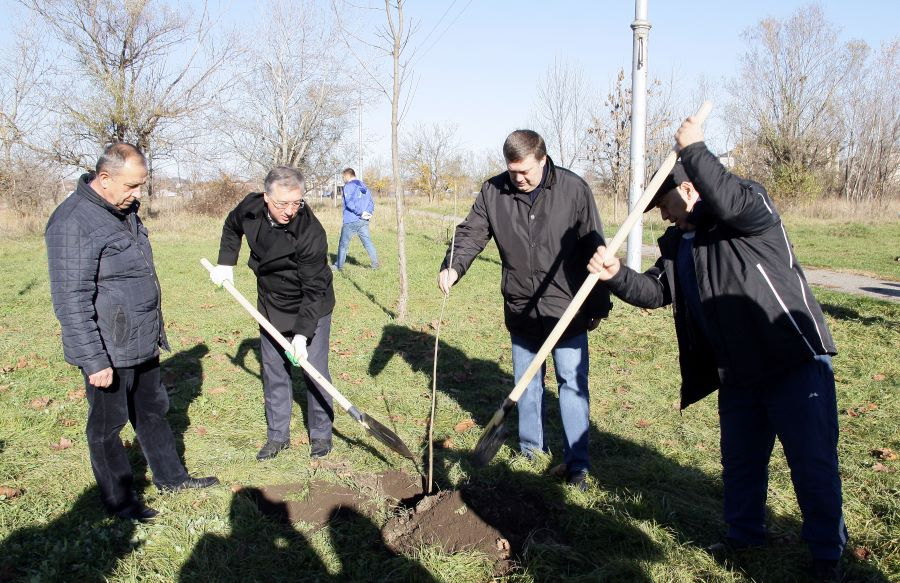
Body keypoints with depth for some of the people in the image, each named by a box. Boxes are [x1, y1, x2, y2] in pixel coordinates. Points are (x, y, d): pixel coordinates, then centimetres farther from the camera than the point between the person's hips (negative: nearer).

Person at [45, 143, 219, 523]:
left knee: (153, 412, 21)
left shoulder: (126, 211, 9)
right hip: (108, 351, -9)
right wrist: (93, 360, -22)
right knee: (108, 425, 8)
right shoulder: (74, 222, -20)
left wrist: (156, 331, 23)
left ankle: (171, 477, 36)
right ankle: (119, 499, 24)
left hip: (142, 344, 9)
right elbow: (71, 301, -22)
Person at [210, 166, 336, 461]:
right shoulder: (250, 207, -14)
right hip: (271, 306, 5)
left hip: (311, 309, -5)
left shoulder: (310, 232, -30)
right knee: (273, 372, 11)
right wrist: (225, 263, 3)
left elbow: (314, 290, -26)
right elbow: (232, 227, 12)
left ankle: (321, 434, 17)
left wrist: (302, 334, -29)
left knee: (315, 371, -1)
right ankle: (278, 436, 24)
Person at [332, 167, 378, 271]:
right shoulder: (364, 187, 16)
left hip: (351, 221, -6)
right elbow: (371, 203, 10)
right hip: (363, 221, 6)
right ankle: (375, 264, 0)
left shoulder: (348, 186, -6)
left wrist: (361, 213, -16)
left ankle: (339, 266, 11)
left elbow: (349, 203, -18)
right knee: (367, 242, 5)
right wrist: (367, 213, -4)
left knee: (343, 244, 5)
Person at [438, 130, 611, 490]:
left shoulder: (573, 189, -10)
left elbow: (594, 250, -6)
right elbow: (470, 233, -1)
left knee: (572, 382, 1)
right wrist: (452, 266, -23)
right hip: (520, 308, 3)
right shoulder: (493, 192, -4)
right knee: (527, 381, 15)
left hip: (566, 308, -3)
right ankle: (531, 447, 32)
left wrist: (598, 306, -3)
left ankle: (577, 462, 13)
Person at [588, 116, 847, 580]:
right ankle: (744, 534, 38)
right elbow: (654, 290, 10)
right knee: (740, 461, 18)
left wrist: (693, 150, -28)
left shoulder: (754, 208, -9)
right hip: (737, 373, 7)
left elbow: (732, 202, -33)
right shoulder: (679, 243, 12)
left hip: (796, 360, -7)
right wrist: (616, 276, -8)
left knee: (813, 462, 4)